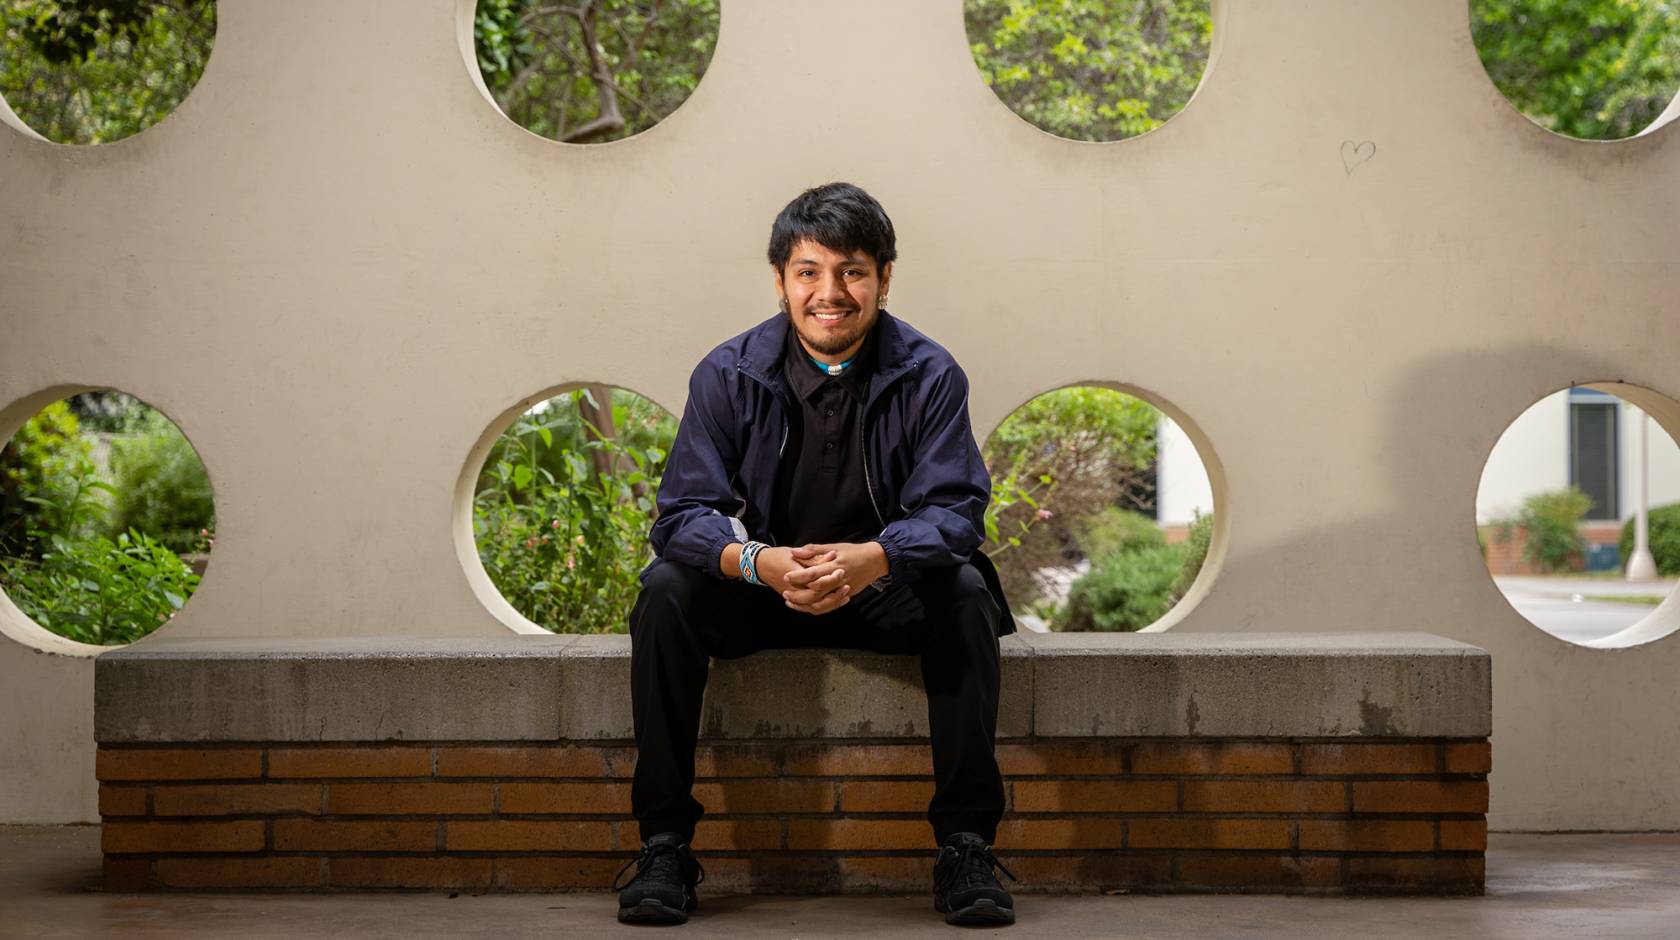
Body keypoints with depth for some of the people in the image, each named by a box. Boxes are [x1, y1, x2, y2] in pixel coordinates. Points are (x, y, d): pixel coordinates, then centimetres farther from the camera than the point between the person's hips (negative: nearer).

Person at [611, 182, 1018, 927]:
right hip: (760, 590, 1)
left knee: (965, 593, -30)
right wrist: (760, 563, -38)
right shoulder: (728, 375, -9)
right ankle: (664, 843, -20)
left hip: (885, 592, 0)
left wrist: (871, 558, -41)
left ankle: (966, 844, -22)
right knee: (665, 591, -27)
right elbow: (684, 513, -15)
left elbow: (952, 509, -18)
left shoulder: (929, 376, -10)